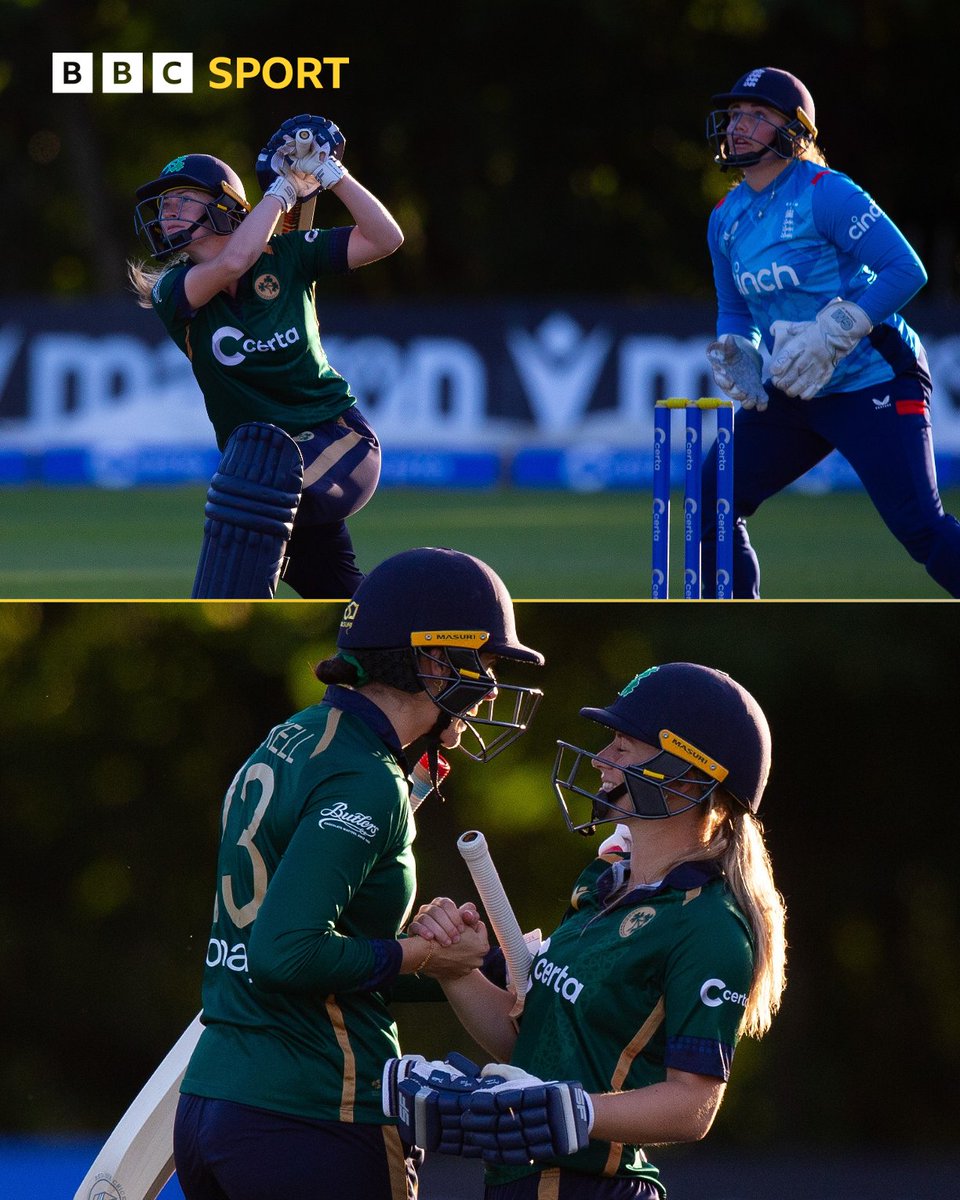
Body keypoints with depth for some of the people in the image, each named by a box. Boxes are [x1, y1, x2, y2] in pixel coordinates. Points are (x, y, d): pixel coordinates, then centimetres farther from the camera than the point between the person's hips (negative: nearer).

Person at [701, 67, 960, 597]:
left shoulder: (826, 194, -15)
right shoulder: (727, 218, 8)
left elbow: (906, 270, -22)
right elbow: (736, 310, 20)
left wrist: (831, 334, -27)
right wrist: (736, 352, -3)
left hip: (874, 385, -8)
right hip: (793, 394, 8)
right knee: (712, 503, 4)